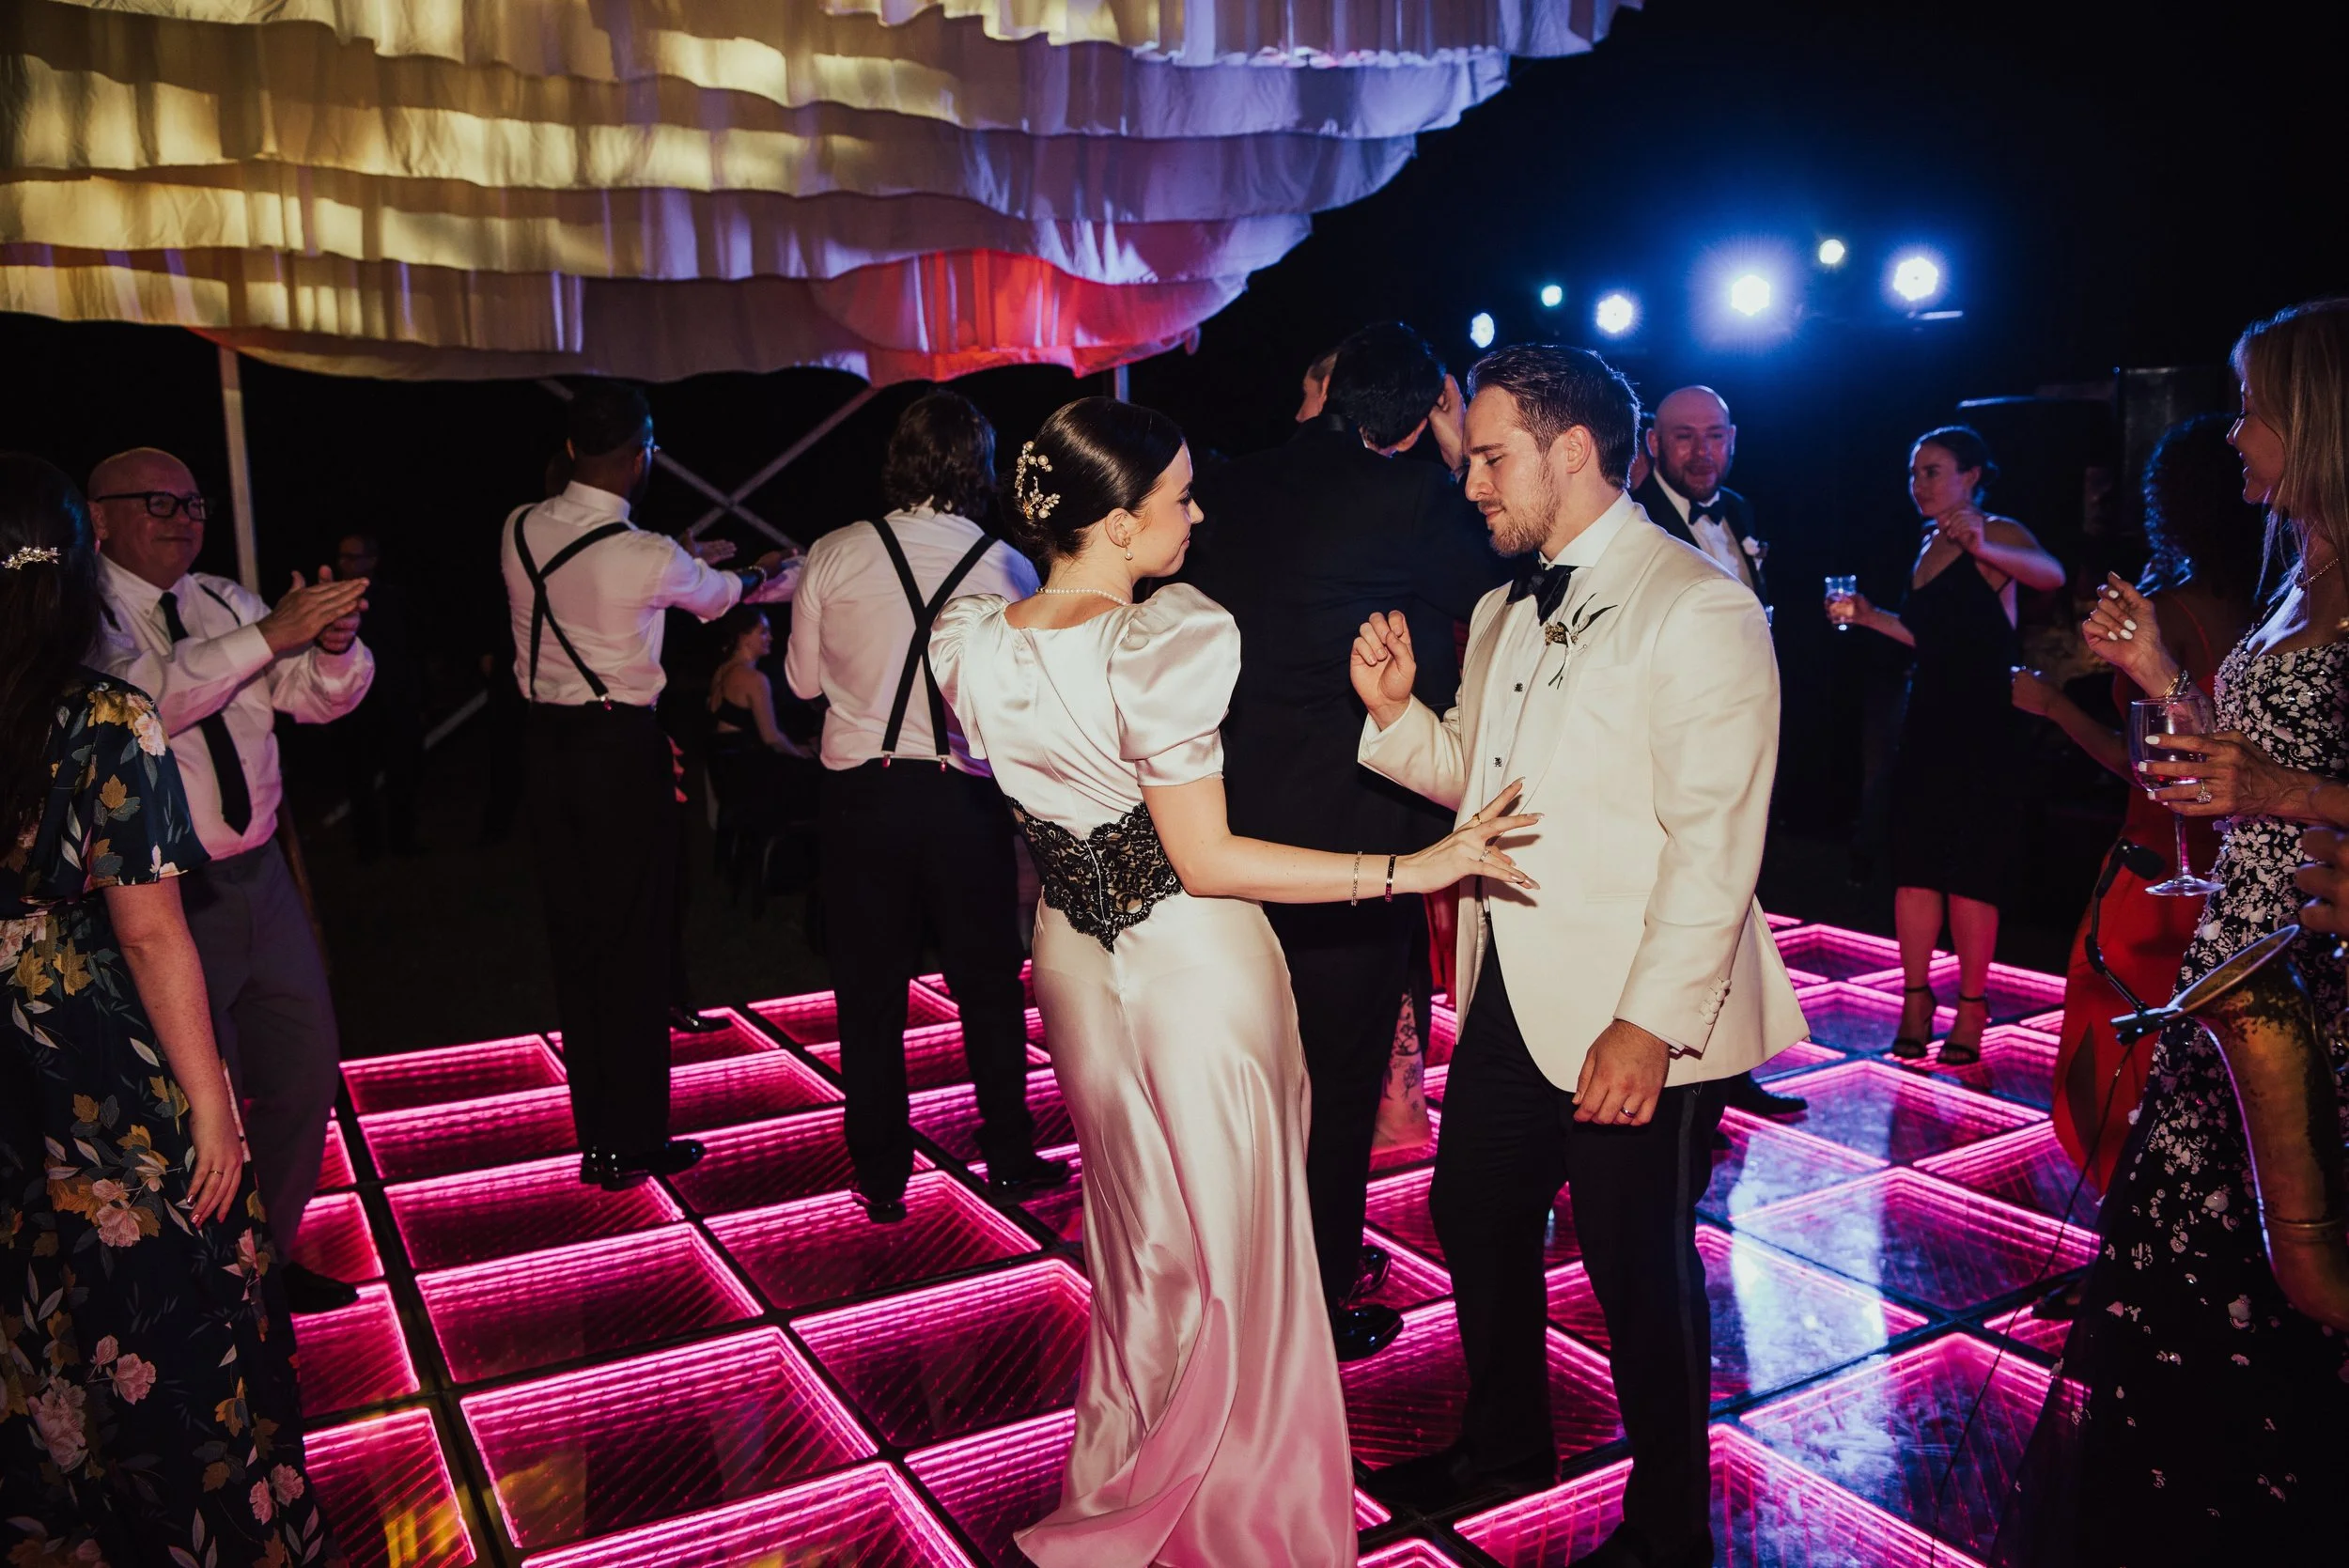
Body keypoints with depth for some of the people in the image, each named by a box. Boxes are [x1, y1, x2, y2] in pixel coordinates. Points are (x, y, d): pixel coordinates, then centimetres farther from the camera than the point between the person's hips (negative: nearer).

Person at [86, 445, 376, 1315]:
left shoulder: (225, 602, 10)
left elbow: (318, 697, 4)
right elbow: (142, 697, -29)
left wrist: (334, 645, -18)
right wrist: (272, 634, -34)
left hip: (258, 875, 7)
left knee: (306, 1069, 13)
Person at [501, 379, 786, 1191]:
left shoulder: (520, 532, 1)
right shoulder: (650, 558, -15)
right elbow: (719, 596, 6)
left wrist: (688, 560, 32)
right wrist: (762, 572, 29)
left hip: (549, 745, 6)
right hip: (624, 751, -6)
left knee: (574, 940, 12)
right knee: (633, 947, 3)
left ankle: (596, 1137, 22)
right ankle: (637, 1143, 13)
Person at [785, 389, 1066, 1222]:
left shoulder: (834, 555, -4)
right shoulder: (1007, 568, -5)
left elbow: (804, 679, 6)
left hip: (861, 792, 0)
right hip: (966, 798, 0)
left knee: (869, 990, 11)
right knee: (988, 985, 15)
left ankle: (881, 1177, 21)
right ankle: (1010, 1159, 26)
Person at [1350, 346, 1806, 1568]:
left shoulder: (1697, 610, -15)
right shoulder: (1505, 609, 11)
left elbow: (1714, 845, -20)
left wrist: (1650, 1025, -23)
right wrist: (1397, 710, -2)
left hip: (1633, 1024, -8)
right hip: (1509, 997, 8)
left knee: (1639, 1274, 9)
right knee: (1474, 1222, 20)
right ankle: (1504, 1444, 46)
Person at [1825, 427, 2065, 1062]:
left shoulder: (1998, 533, -6)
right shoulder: (1930, 545, 15)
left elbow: (2051, 574, -28)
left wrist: (1984, 550, -45)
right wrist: (1869, 616, 12)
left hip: (1981, 725, -7)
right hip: (1925, 721, 7)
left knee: (1970, 871, -3)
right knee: (1914, 865, 5)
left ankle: (1970, 1009, 7)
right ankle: (1916, 999, 15)